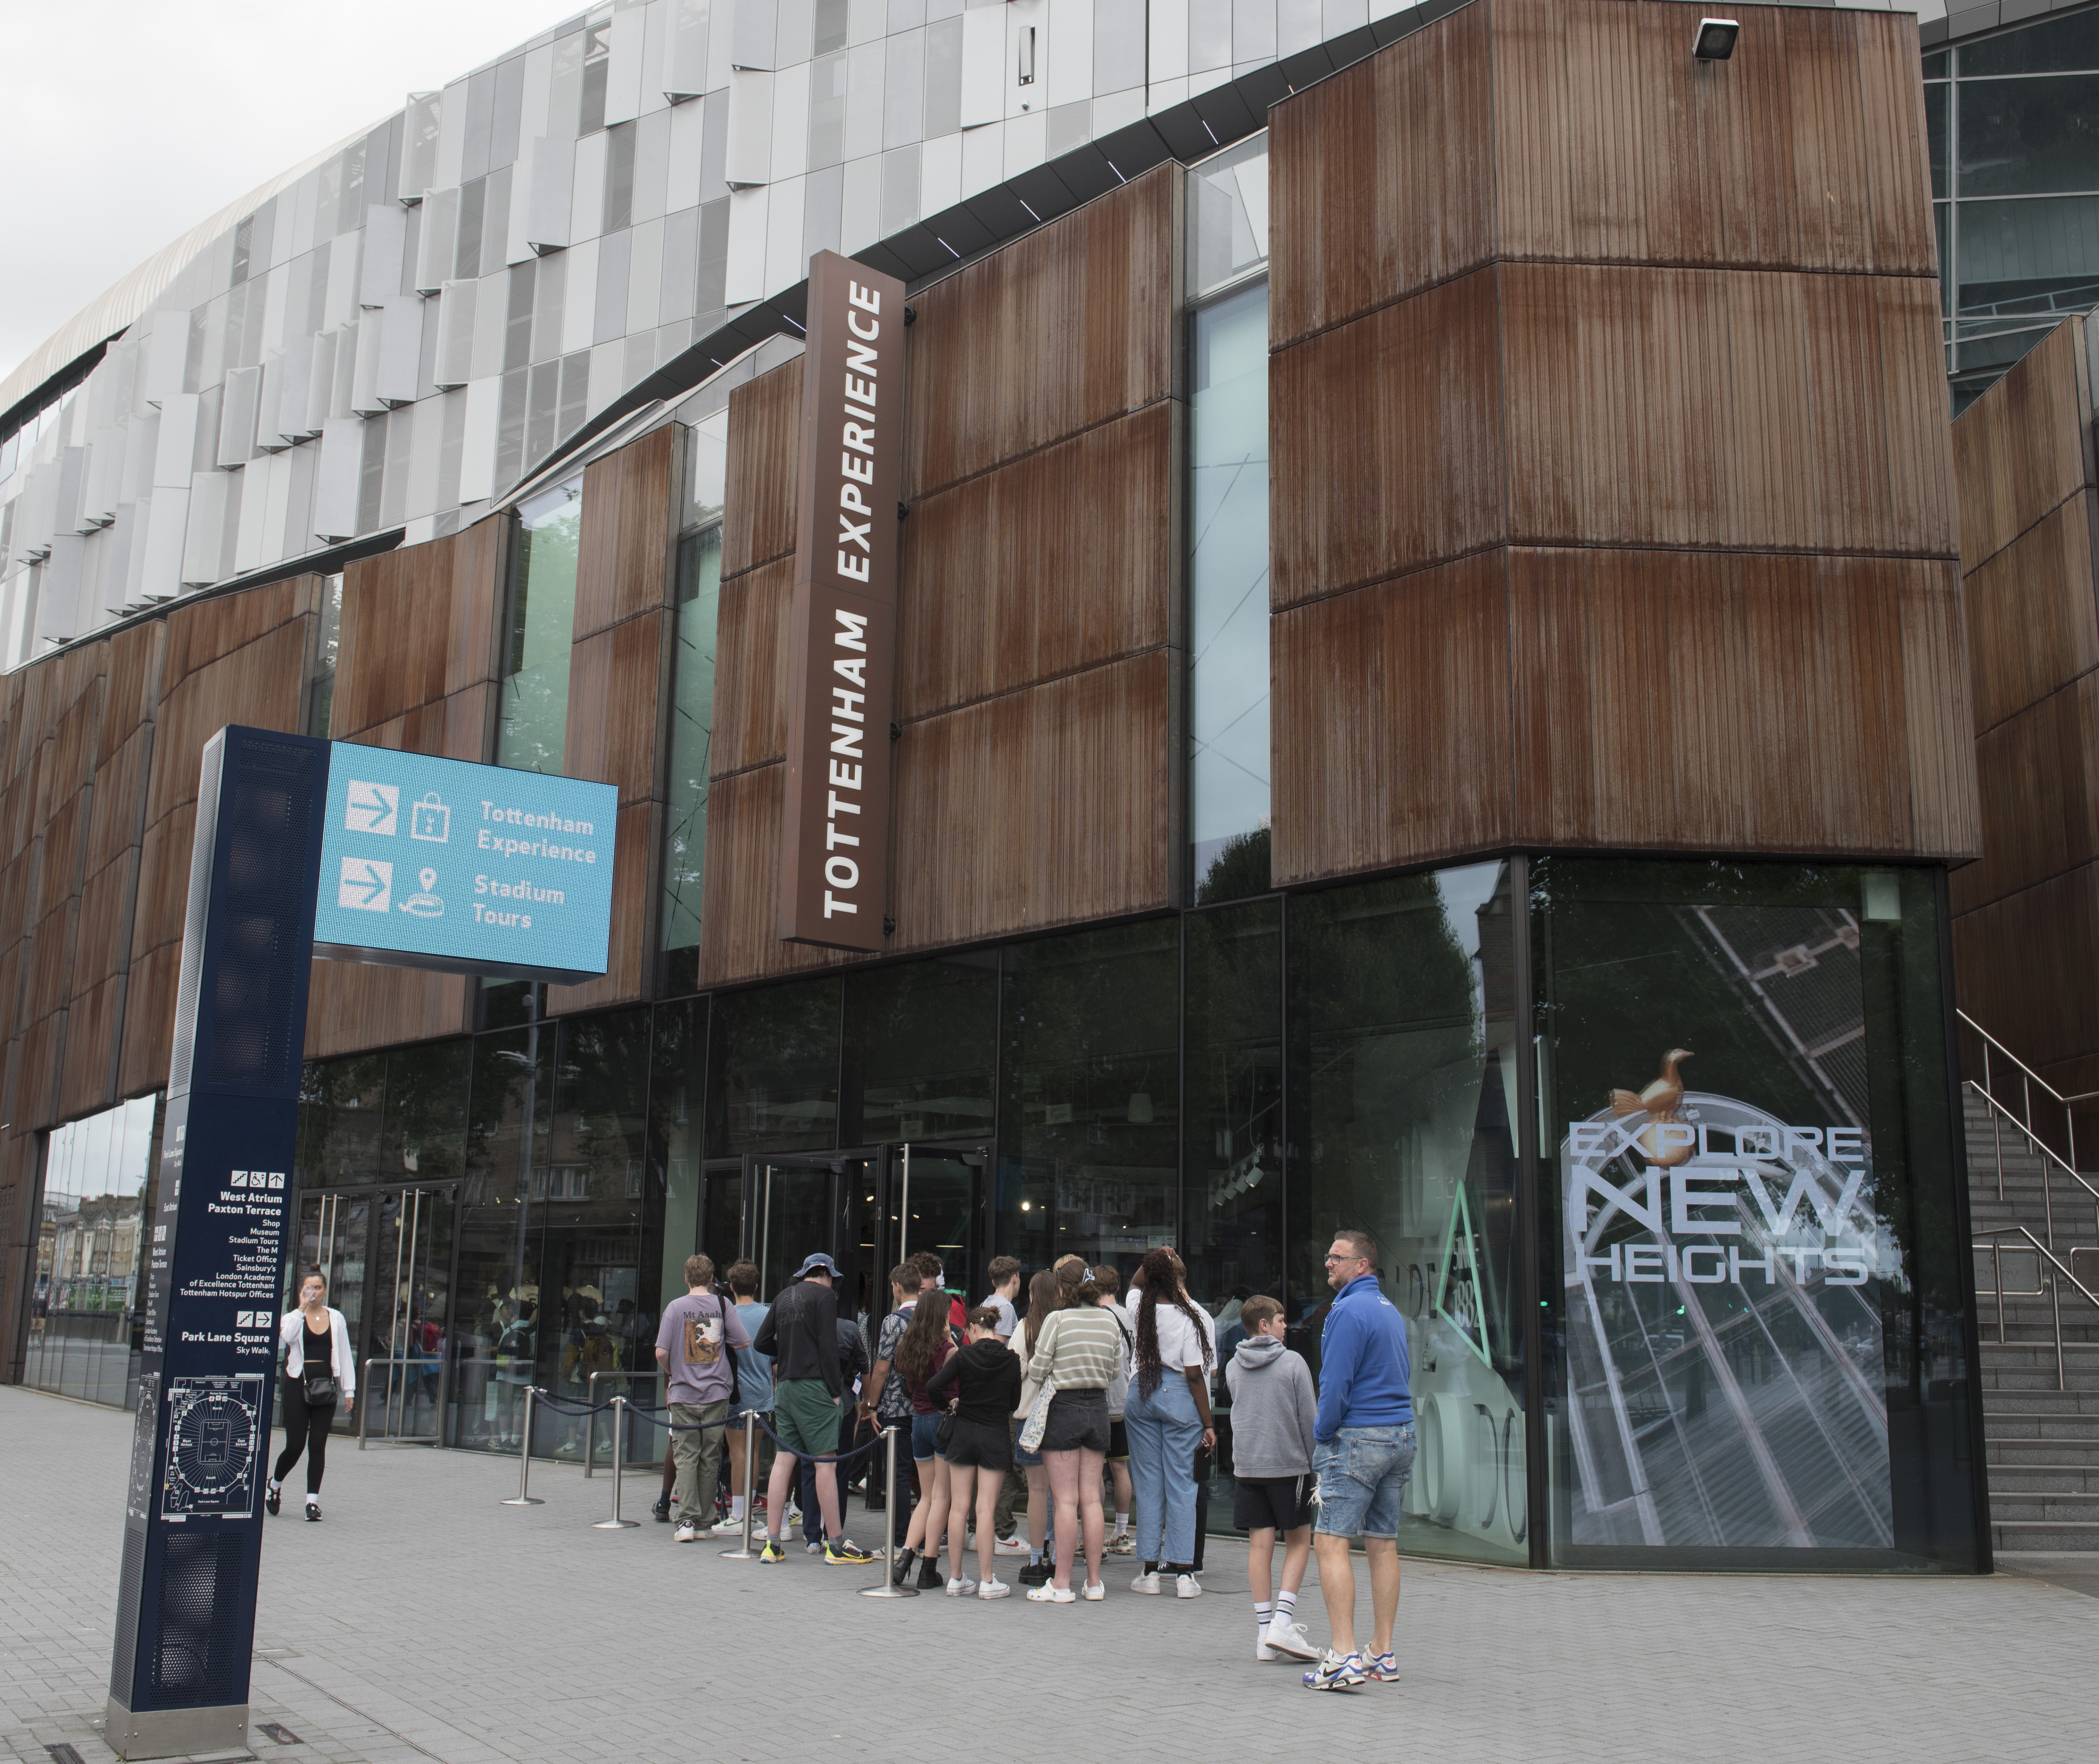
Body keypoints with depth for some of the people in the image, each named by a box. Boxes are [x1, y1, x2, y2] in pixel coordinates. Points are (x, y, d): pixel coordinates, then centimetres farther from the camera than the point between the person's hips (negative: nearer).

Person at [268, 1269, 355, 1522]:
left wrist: (349, 1389, 7)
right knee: (295, 1445, -2)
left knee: (318, 1444, -1)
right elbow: (286, 1336, -21)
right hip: (298, 1384, -2)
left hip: (325, 1385, 2)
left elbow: (344, 1354, 10)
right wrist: (303, 1309, -17)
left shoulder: (336, 1318, 10)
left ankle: (313, 1500, 3)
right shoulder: (293, 1317, 3)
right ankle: (275, 1483, 26)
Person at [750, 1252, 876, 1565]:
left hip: (784, 1387, 7)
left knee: (783, 1460, 8)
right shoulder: (824, 1295, -4)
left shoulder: (784, 1297, 16)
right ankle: (836, 1545, -2)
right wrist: (835, 1391, -9)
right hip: (813, 1387, -7)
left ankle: (772, 1543, 8)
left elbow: (761, 1343, 16)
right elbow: (828, 1347, -11)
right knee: (826, 1463, -4)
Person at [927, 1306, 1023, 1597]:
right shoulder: (1011, 1361, -3)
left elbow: (933, 1386, -12)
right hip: (997, 1437, 0)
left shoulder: (964, 1356, -5)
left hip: (963, 1433, 0)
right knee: (986, 1510, -1)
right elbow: (1016, 1402, 4)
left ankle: (956, 1579, 10)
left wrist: (947, 1406, 7)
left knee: (959, 1508, 6)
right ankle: (987, 1581, 0)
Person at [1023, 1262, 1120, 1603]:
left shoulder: (1057, 1320, -11)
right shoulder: (1110, 1322, 4)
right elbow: (1114, 1371, 10)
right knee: (1091, 1498, 9)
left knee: (1066, 1500, -2)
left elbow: (1036, 1372, -8)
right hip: (1097, 1409, 5)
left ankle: (1062, 1584, 1)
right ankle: (1094, 1582, 13)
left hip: (1062, 1408, -5)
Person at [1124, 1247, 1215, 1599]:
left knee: (1148, 1483, 7)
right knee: (1181, 1483, 2)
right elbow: (1195, 1375, -9)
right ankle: (1184, 1573, 2)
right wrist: (1207, 1424, -4)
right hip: (1179, 1398, -3)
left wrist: (1153, 1264, 32)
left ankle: (1150, 1571, 10)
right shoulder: (1185, 1317, -11)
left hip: (1142, 1395, 3)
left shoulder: (1137, 1309, -2)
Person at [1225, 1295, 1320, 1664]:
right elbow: (1308, 1419, -6)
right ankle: (1283, 1623, -5)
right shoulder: (1293, 1363, -8)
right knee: (1299, 1541, 7)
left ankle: (1265, 1634, 7)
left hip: (1247, 1466, 4)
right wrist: (1316, 1465, 3)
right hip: (1289, 1465, -4)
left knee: (1260, 1544, 6)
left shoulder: (1232, 1367, 7)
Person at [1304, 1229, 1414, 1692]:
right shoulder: (1392, 1311, 16)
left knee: (1331, 1542, -9)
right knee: (1384, 1545, 11)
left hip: (1357, 1437, -9)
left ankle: (1343, 1657, -14)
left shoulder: (1348, 1311, -13)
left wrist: (1322, 1435, -4)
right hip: (1400, 1437, 9)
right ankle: (1383, 1654, 14)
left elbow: (1335, 1384, -17)